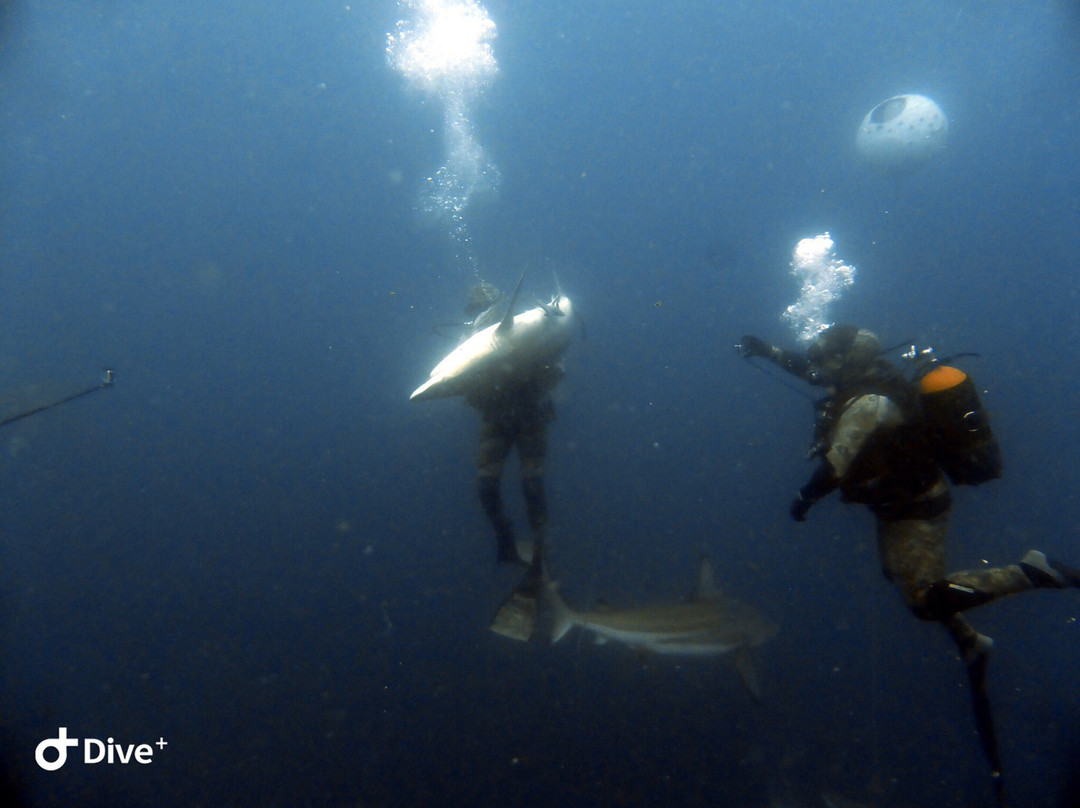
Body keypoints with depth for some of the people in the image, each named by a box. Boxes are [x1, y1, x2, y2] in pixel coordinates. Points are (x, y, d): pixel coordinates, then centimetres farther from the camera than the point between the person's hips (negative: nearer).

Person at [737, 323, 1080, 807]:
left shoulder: (866, 404, -30)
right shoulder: (870, 379, 0)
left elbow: (833, 470, -27)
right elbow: (812, 371, 17)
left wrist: (804, 500, -10)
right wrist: (768, 352, 17)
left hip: (913, 512, -10)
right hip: (907, 500, 10)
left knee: (925, 599, -6)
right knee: (902, 576, 22)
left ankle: (1028, 572, -1)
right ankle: (970, 643, 34)